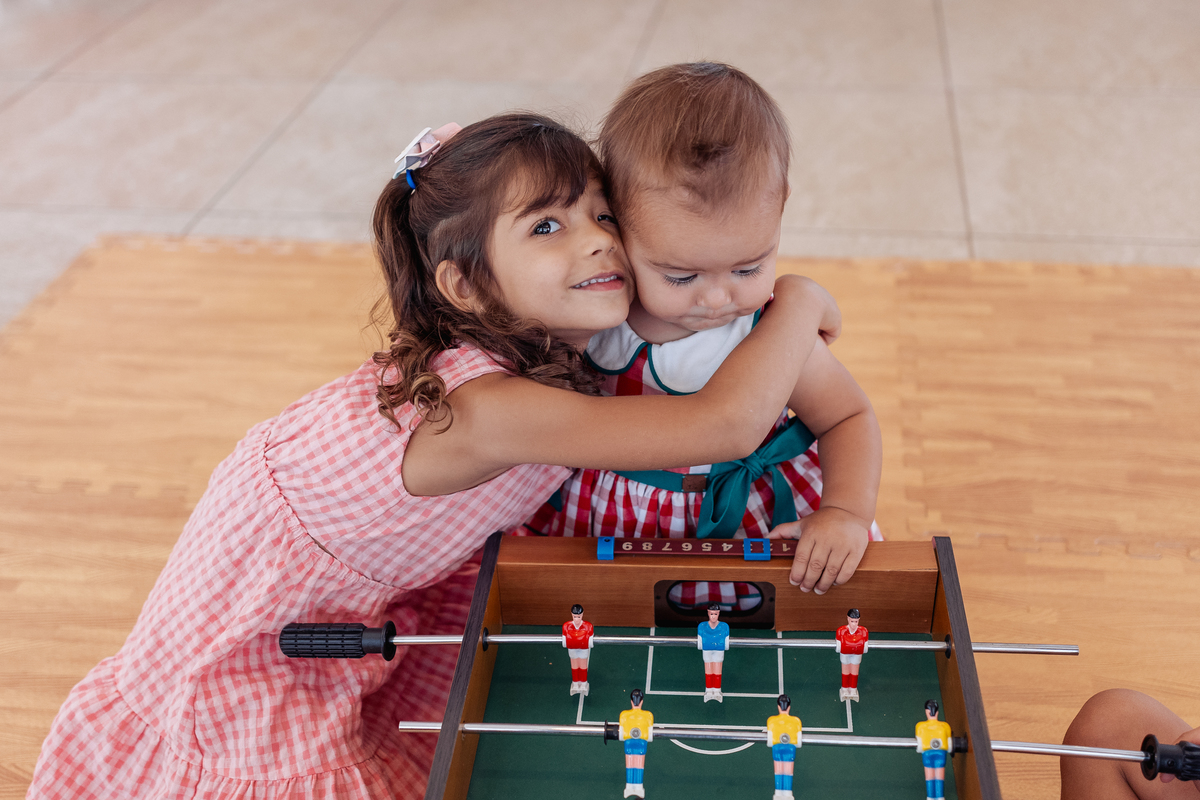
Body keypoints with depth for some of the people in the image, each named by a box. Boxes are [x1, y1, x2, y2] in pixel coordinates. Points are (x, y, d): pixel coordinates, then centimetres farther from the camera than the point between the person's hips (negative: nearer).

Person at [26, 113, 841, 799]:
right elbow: (723, 426, -48)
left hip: (376, 568, 8)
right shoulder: (490, 404, -42)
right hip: (266, 605, -8)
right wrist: (800, 302, -33)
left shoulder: (563, 356, -16)